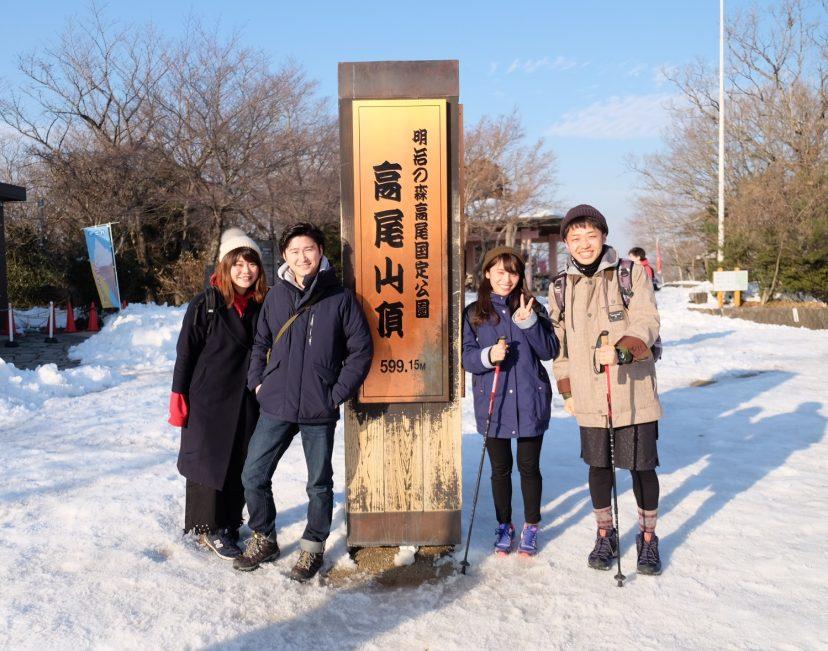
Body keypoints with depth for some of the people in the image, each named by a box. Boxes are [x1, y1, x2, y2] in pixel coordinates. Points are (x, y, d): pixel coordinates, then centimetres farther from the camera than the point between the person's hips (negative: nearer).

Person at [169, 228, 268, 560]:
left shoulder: (262, 307, 3)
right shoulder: (205, 305, -9)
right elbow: (186, 352, -6)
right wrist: (179, 397, -9)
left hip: (248, 402, 4)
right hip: (209, 400, -4)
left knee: (241, 465, 11)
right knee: (210, 462, 4)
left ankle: (230, 525, 26)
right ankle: (210, 528, 18)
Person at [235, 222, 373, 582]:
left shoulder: (340, 298, -6)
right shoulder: (276, 296, 3)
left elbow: (361, 350, -3)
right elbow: (261, 343, 15)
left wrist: (338, 393, -8)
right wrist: (257, 382, 4)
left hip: (319, 410, -2)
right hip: (276, 406, 3)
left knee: (319, 483, 11)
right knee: (253, 476, 7)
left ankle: (312, 547, 30)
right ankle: (263, 539, 29)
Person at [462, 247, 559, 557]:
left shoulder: (532, 308, 1)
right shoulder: (474, 313, 2)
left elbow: (550, 350, -5)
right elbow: (466, 356, -1)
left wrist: (529, 322, -19)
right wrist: (488, 356, -21)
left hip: (530, 401, 0)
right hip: (492, 404, 1)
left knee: (529, 467, 10)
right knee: (500, 469, 12)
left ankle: (531, 526, 27)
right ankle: (504, 525, 30)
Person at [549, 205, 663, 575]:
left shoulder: (632, 273, -3)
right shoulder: (560, 287, 8)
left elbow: (646, 325, -13)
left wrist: (621, 351, -31)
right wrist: (567, 390, 12)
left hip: (633, 392, -2)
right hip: (590, 398, 3)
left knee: (642, 467, 6)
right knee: (598, 466, 12)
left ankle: (648, 539, 28)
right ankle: (605, 535, 33)